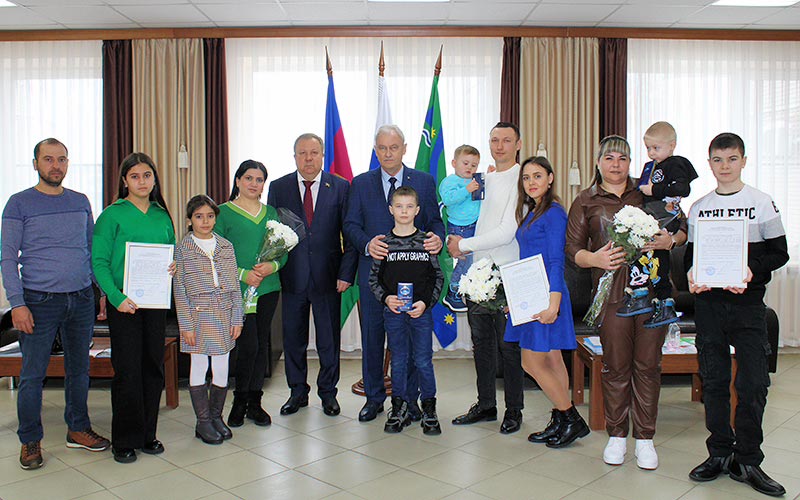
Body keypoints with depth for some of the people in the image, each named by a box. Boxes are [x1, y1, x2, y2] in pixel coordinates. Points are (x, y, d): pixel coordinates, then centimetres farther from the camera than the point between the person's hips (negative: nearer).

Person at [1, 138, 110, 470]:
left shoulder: (81, 202, 10)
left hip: (82, 300, 4)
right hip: (39, 302, -4)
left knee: (79, 368, 13)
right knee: (33, 374, 2)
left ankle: (78, 429, 27)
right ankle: (30, 441, 18)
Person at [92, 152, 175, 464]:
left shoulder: (162, 216, 11)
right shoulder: (113, 215, -3)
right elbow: (99, 262, -8)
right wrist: (117, 297, -19)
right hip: (124, 304, -4)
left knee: (153, 368, 9)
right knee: (127, 370, -1)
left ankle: (147, 434, 22)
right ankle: (124, 441, 13)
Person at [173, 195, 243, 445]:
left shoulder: (226, 246, 7)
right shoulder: (183, 249, -1)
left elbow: (234, 285, 8)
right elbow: (179, 290, -3)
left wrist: (237, 319, 3)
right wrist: (186, 324, -8)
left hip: (224, 315, 3)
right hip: (197, 314, -3)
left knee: (222, 368, 7)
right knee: (199, 366, 4)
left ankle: (216, 416, 24)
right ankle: (203, 421, 16)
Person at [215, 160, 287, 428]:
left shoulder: (271, 212, 13)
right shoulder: (224, 212, 0)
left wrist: (273, 265, -7)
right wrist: (242, 274, -15)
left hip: (269, 287, 5)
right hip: (239, 289, -4)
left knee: (262, 344, 8)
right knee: (248, 345, -9)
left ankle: (255, 402, 19)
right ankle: (240, 401, 12)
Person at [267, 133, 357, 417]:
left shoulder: (340, 187, 0)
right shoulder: (278, 188, 4)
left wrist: (346, 273, -9)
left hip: (327, 276, -1)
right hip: (291, 277, 1)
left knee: (329, 339, 10)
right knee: (293, 338, 12)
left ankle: (328, 392, 27)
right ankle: (298, 392, 28)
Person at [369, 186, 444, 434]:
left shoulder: (426, 242, 0)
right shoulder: (383, 243, 1)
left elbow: (438, 277, 2)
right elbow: (373, 278, 6)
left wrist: (426, 302, -9)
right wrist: (385, 298, -10)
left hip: (421, 311, -1)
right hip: (393, 311, 1)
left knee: (423, 361, 4)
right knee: (398, 361, 10)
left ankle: (429, 409, 18)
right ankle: (399, 408, 22)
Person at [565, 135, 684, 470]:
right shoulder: (586, 201, 10)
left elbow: (682, 229, 14)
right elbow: (573, 247, 6)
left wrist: (669, 240, -9)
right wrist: (595, 259, -14)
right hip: (612, 289, -1)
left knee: (648, 364, 4)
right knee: (616, 365, 3)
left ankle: (645, 438, 17)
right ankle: (616, 435, 19)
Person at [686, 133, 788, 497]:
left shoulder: (762, 203, 2)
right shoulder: (698, 207, 8)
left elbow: (779, 253, 1)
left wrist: (752, 270, -17)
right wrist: (691, 274, -9)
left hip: (748, 301, -2)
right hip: (708, 301, 2)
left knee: (753, 383, -2)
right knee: (713, 381, 7)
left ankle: (747, 460, 11)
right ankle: (719, 453, 20)